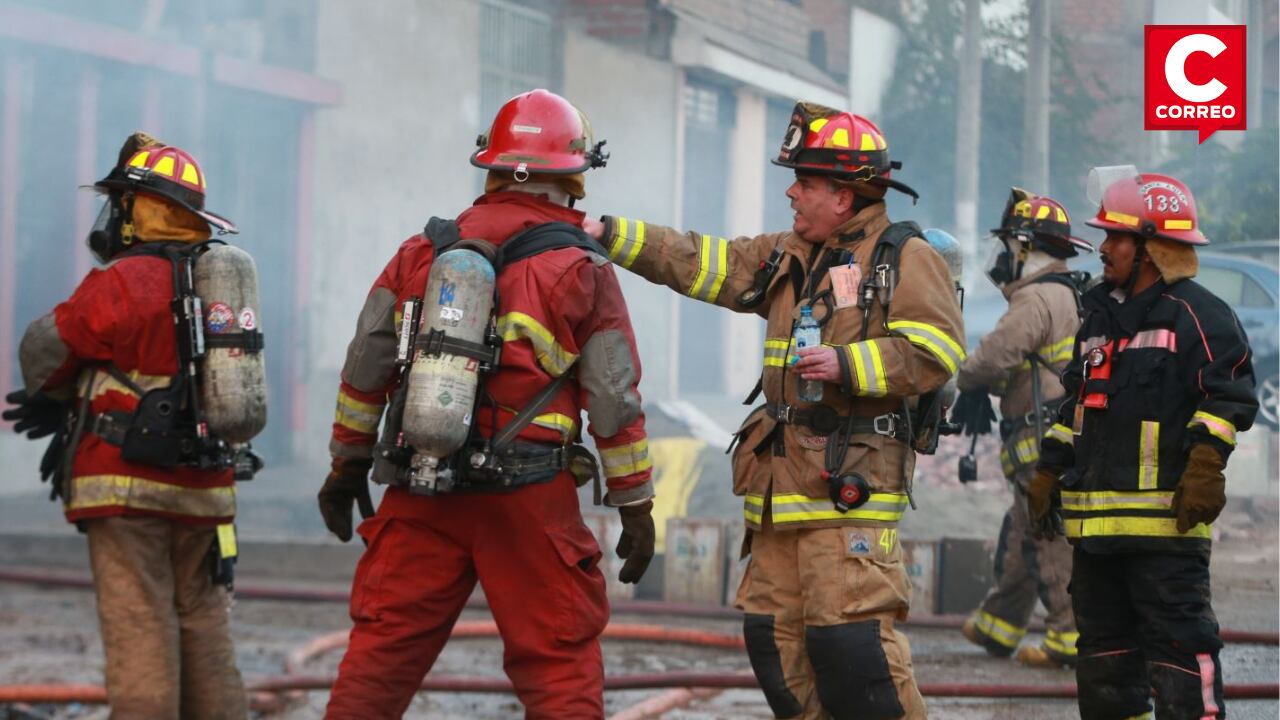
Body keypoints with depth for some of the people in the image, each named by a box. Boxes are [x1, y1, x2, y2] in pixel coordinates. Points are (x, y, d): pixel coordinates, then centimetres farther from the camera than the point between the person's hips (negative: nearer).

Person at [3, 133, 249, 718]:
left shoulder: (122, 283, -11)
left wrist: (55, 399, 22)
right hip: (203, 488, 7)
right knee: (203, 628, 11)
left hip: (128, 486, -7)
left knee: (139, 631, -7)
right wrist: (71, 409, 13)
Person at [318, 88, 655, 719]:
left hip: (420, 496, 3)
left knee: (382, 647, 9)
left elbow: (365, 369, 9)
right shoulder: (582, 270, -2)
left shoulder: (423, 252, 8)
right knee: (560, 662, 3)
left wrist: (348, 463, 20)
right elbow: (614, 399, -2)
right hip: (527, 501, -3)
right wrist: (635, 503, 6)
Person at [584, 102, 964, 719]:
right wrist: (609, 235, 13)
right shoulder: (786, 257, 19)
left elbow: (936, 349, -14)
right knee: (775, 634, 8)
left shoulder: (904, 258, -4)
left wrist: (850, 365, -21)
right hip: (784, 483, 8)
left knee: (850, 638, -16)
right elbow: (700, 264, 19)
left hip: (852, 484, -8)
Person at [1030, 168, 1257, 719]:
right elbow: (1073, 405, 27)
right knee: (1104, 646, 13)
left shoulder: (1198, 315, -6)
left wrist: (1204, 464, -20)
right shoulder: (1101, 316, 20)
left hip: (1164, 514, -8)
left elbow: (1228, 398, -11)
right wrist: (1048, 473, 25)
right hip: (1095, 518, 8)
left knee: (1178, 642, -10)